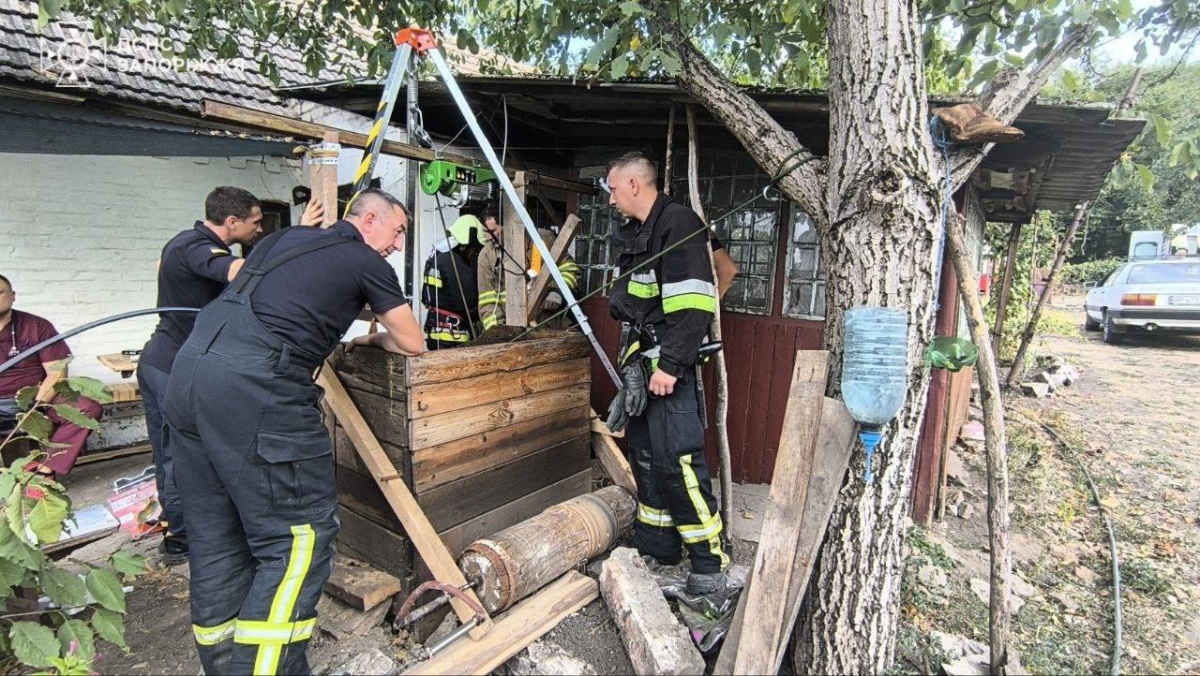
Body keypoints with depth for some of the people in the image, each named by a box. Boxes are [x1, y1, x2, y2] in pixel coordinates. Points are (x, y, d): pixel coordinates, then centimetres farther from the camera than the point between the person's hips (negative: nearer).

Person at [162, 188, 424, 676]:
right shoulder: (366, 262, 6)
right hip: (254, 385, -8)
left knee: (216, 538, 16)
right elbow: (413, 345, 11)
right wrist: (370, 339, 32)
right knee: (299, 539, -2)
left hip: (187, 370, 9)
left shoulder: (282, 238, 25)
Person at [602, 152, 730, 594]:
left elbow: (693, 304, -21)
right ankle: (655, 544, 28)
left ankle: (710, 560, 6)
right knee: (645, 454, 14)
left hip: (668, 364, -10)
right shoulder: (632, 234, 18)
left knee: (676, 459, -10)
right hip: (640, 362, 10)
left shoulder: (678, 224, -11)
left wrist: (670, 364, -23)